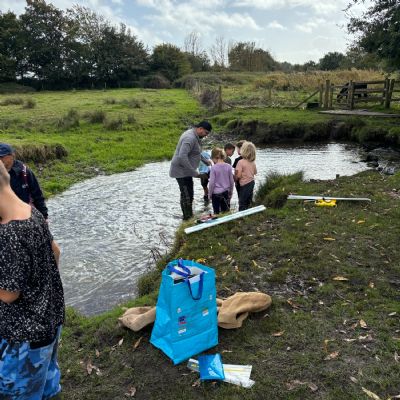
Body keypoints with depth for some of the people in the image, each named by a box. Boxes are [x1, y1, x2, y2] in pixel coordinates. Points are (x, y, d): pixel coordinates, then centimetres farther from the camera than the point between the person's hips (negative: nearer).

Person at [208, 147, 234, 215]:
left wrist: (209, 194, 1)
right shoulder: (228, 166, -3)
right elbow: (231, 181, 4)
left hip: (216, 193, -4)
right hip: (225, 192, 4)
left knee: (216, 212, 6)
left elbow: (212, 183, -11)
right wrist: (230, 192, 17)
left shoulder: (213, 167, -14)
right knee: (225, 212, 13)